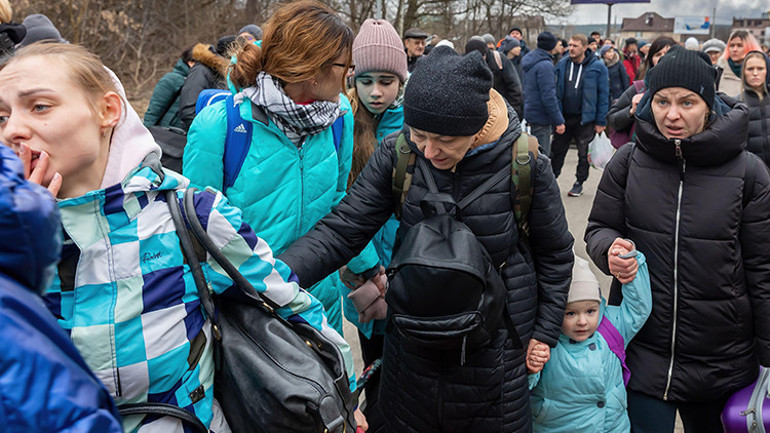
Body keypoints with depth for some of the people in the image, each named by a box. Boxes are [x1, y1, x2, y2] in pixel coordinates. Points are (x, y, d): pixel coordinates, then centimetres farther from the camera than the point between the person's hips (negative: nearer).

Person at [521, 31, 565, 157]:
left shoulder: (530, 63, 11)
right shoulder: (545, 65, -18)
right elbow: (549, 97, -22)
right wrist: (559, 121, -18)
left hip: (531, 112, 9)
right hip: (541, 118, -9)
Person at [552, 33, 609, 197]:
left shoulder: (597, 67, -8)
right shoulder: (562, 64, 2)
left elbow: (603, 95, -6)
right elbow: (556, 90, 8)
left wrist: (601, 121, -9)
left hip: (585, 119, -3)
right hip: (563, 117, 3)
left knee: (584, 153, 10)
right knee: (557, 150, 7)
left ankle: (579, 183, 24)